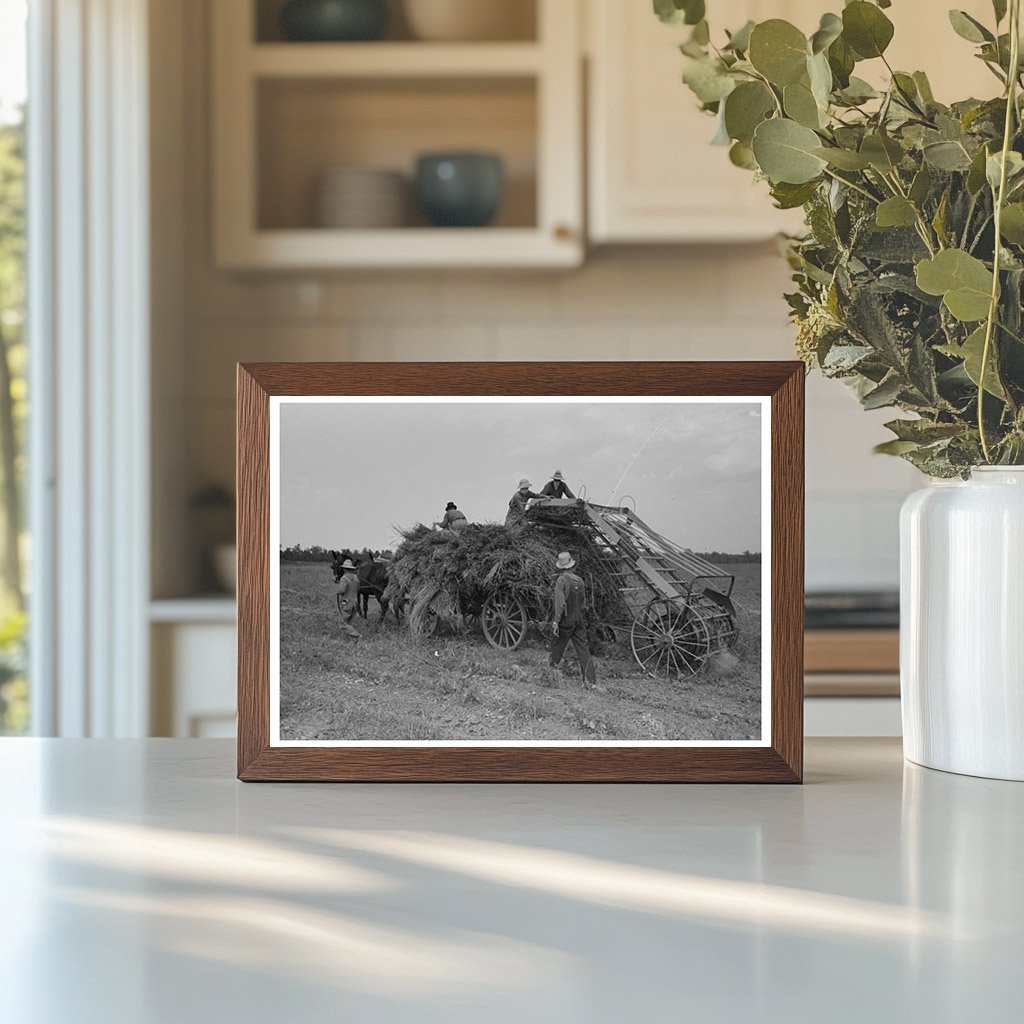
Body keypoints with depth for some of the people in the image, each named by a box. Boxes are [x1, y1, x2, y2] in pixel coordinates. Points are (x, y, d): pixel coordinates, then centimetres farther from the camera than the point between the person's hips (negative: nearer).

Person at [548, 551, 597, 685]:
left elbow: (560, 602, -17)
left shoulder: (562, 580, -11)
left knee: (557, 646, 8)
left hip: (566, 620, -5)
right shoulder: (579, 580, 7)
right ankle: (590, 678, -2)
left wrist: (556, 621, -17)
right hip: (579, 619, 5)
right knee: (583, 648, 3)